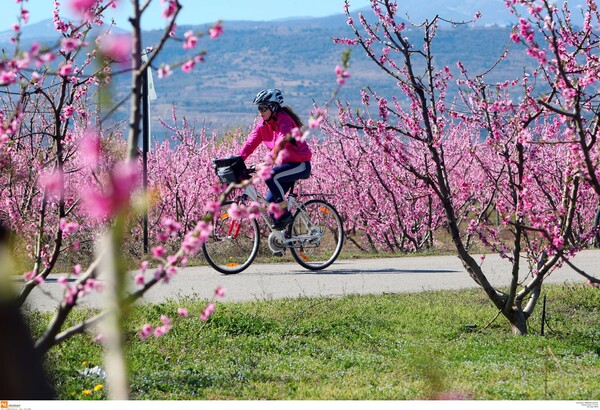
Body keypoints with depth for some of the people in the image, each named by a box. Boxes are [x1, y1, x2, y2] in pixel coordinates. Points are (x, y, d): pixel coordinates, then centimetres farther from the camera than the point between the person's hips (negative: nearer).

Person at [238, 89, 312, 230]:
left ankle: (285, 215, -18)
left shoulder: (285, 120, -21)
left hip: (300, 164, -8)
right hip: (286, 164, 8)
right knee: (270, 201, -1)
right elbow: (251, 141, -3)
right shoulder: (264, 123, 3)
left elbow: (281, 143, -35)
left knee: (270, 176, -31)